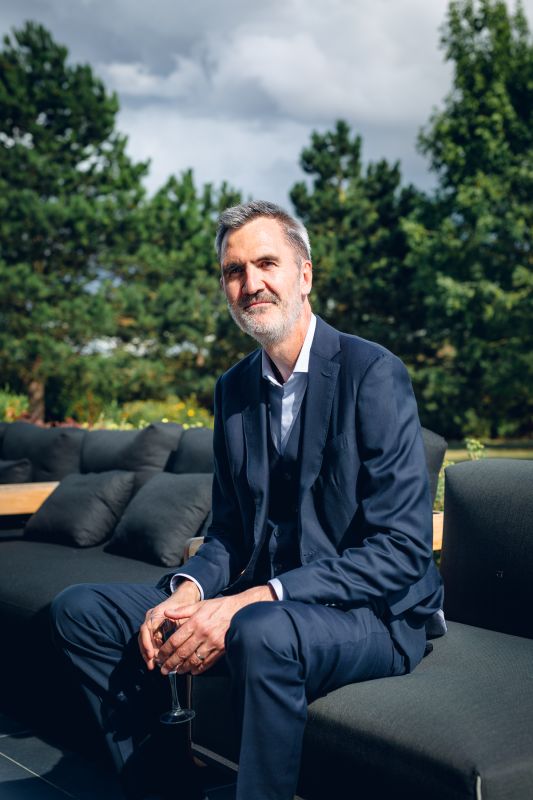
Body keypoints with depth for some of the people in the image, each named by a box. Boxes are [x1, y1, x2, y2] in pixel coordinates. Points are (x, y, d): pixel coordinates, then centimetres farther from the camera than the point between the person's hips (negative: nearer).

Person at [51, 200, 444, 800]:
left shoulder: (373, 373, -15)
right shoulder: (234, 389, 8)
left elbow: (403, 550, -20)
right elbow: (229, 531, 12)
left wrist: (252, 600, -26)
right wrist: (189, 590, -11)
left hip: (374, 612, -6)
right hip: (260, 600, 7)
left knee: (262, 632, -39)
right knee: (81, 610, -1)